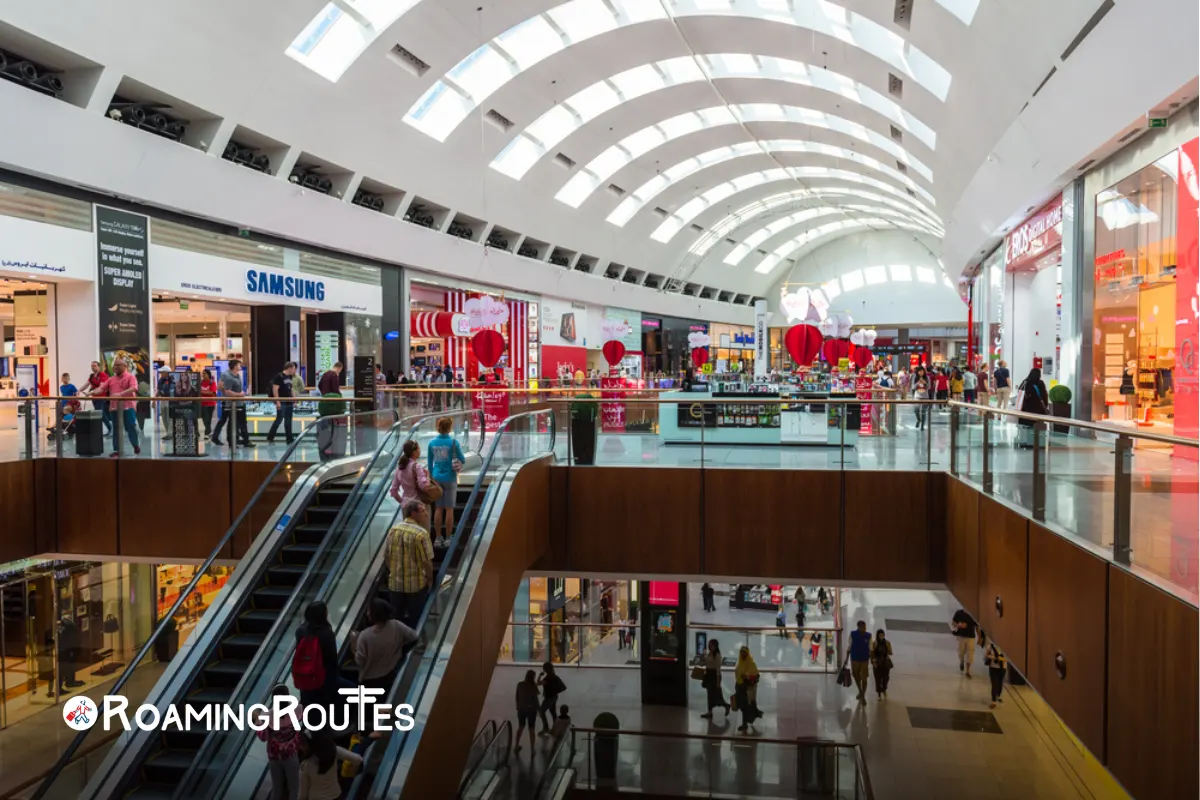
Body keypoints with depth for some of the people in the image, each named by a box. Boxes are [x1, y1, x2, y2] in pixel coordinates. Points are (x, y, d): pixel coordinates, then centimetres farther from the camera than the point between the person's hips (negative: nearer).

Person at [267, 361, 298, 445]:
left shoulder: (289, 377, 15)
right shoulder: (279, 376, -10)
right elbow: (275, 389, -15)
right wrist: (277, 402, -19)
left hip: (289, 403, 8)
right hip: (281, 403, -8)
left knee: (288, 421, 9)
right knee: (279, 419, -6)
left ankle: (289, 439, 12)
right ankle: (270, 438, 5)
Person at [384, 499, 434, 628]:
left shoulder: (393, 530, 0)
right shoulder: (421, 533, -19)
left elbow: (387, 557, 8)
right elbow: (426, 561, -16)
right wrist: (430, 578, 1)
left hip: (395, 583, 5)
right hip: (416, 584, -5)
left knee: (396, 619, 18)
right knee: (415, 620, 10)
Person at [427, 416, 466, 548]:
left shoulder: (432, 442, 0)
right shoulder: (453, 442, -12)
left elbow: (430, 463, 8)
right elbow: (462, 460, -4)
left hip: (437, 478, 4)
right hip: (449, 479, -4)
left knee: (438, 509, 10)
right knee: (449, 509, 4)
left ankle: (438, 538, 13)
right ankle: (448, 539, 8)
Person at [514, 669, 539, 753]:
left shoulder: (520, 684, -7)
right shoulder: (533, 686, -19)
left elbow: (517, 697, 2)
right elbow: (535, 699, -14)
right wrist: (538, 710, 0)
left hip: (521, 708, 4)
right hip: (531, 709, -3)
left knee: (521, 727, 25)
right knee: (531, 730, 10)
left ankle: (516, 746, 35)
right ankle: (532, 751, 15)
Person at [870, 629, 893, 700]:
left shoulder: (887, 643, -3)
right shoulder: (874, 643, -7)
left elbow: (891, 653, -3)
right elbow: (872, 654, -3)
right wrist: (873, 662, -12)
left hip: (886, 662, 1)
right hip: (877, 663, -1)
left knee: (886, 677, 6)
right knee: (878, 678, 0)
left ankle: (884, 690, 35)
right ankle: (879, 693, 12)